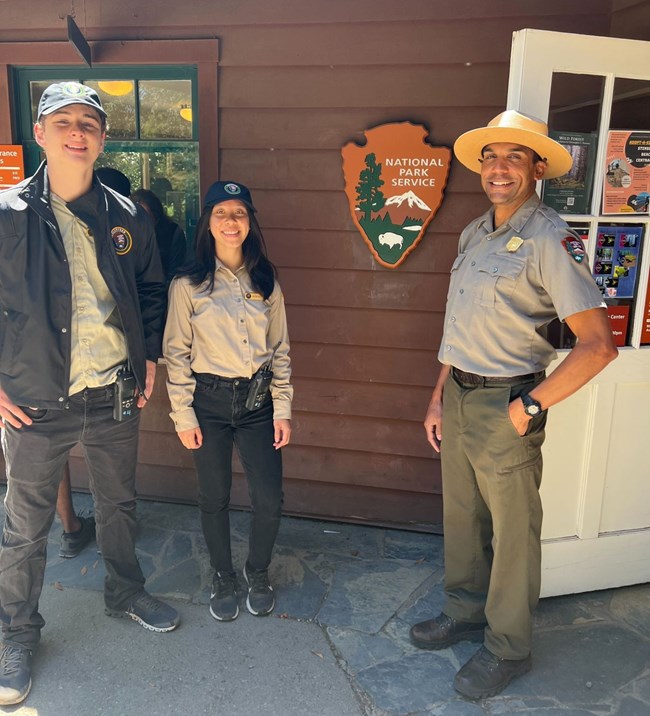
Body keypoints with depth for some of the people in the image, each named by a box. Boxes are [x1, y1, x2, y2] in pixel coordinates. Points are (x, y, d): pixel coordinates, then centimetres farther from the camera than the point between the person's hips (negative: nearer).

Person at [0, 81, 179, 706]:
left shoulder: (125, 217, 1)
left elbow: (150, 291, 13)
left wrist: (150, 356, 6)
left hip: (115, 397, 3)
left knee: (118, 505, 20)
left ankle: (126, 592, 45)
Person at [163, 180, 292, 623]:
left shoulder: (266, 283, 4)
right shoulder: (188, 285, -4)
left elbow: (280, 349, 6)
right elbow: (176, 353, -3)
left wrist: (283, 410, 1)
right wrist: (183, 416, -6)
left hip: (258, 401, 2)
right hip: (209, 402, -2)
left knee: (270, 500, 2)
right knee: (215, 499, 10)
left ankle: (258, 572, 30)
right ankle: (224, 578, 34)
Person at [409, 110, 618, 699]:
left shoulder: (550, 240, -15)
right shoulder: (474, 234, 9)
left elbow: (598, 342, -20)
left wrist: (531, 406, -18)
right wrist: (439, 397, 12)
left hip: (505, 407, -7)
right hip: (458, 398, 8)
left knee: (511, 533, 9)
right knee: (461, 517, 20)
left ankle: (508, 649, 29)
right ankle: (466, 612, 42)